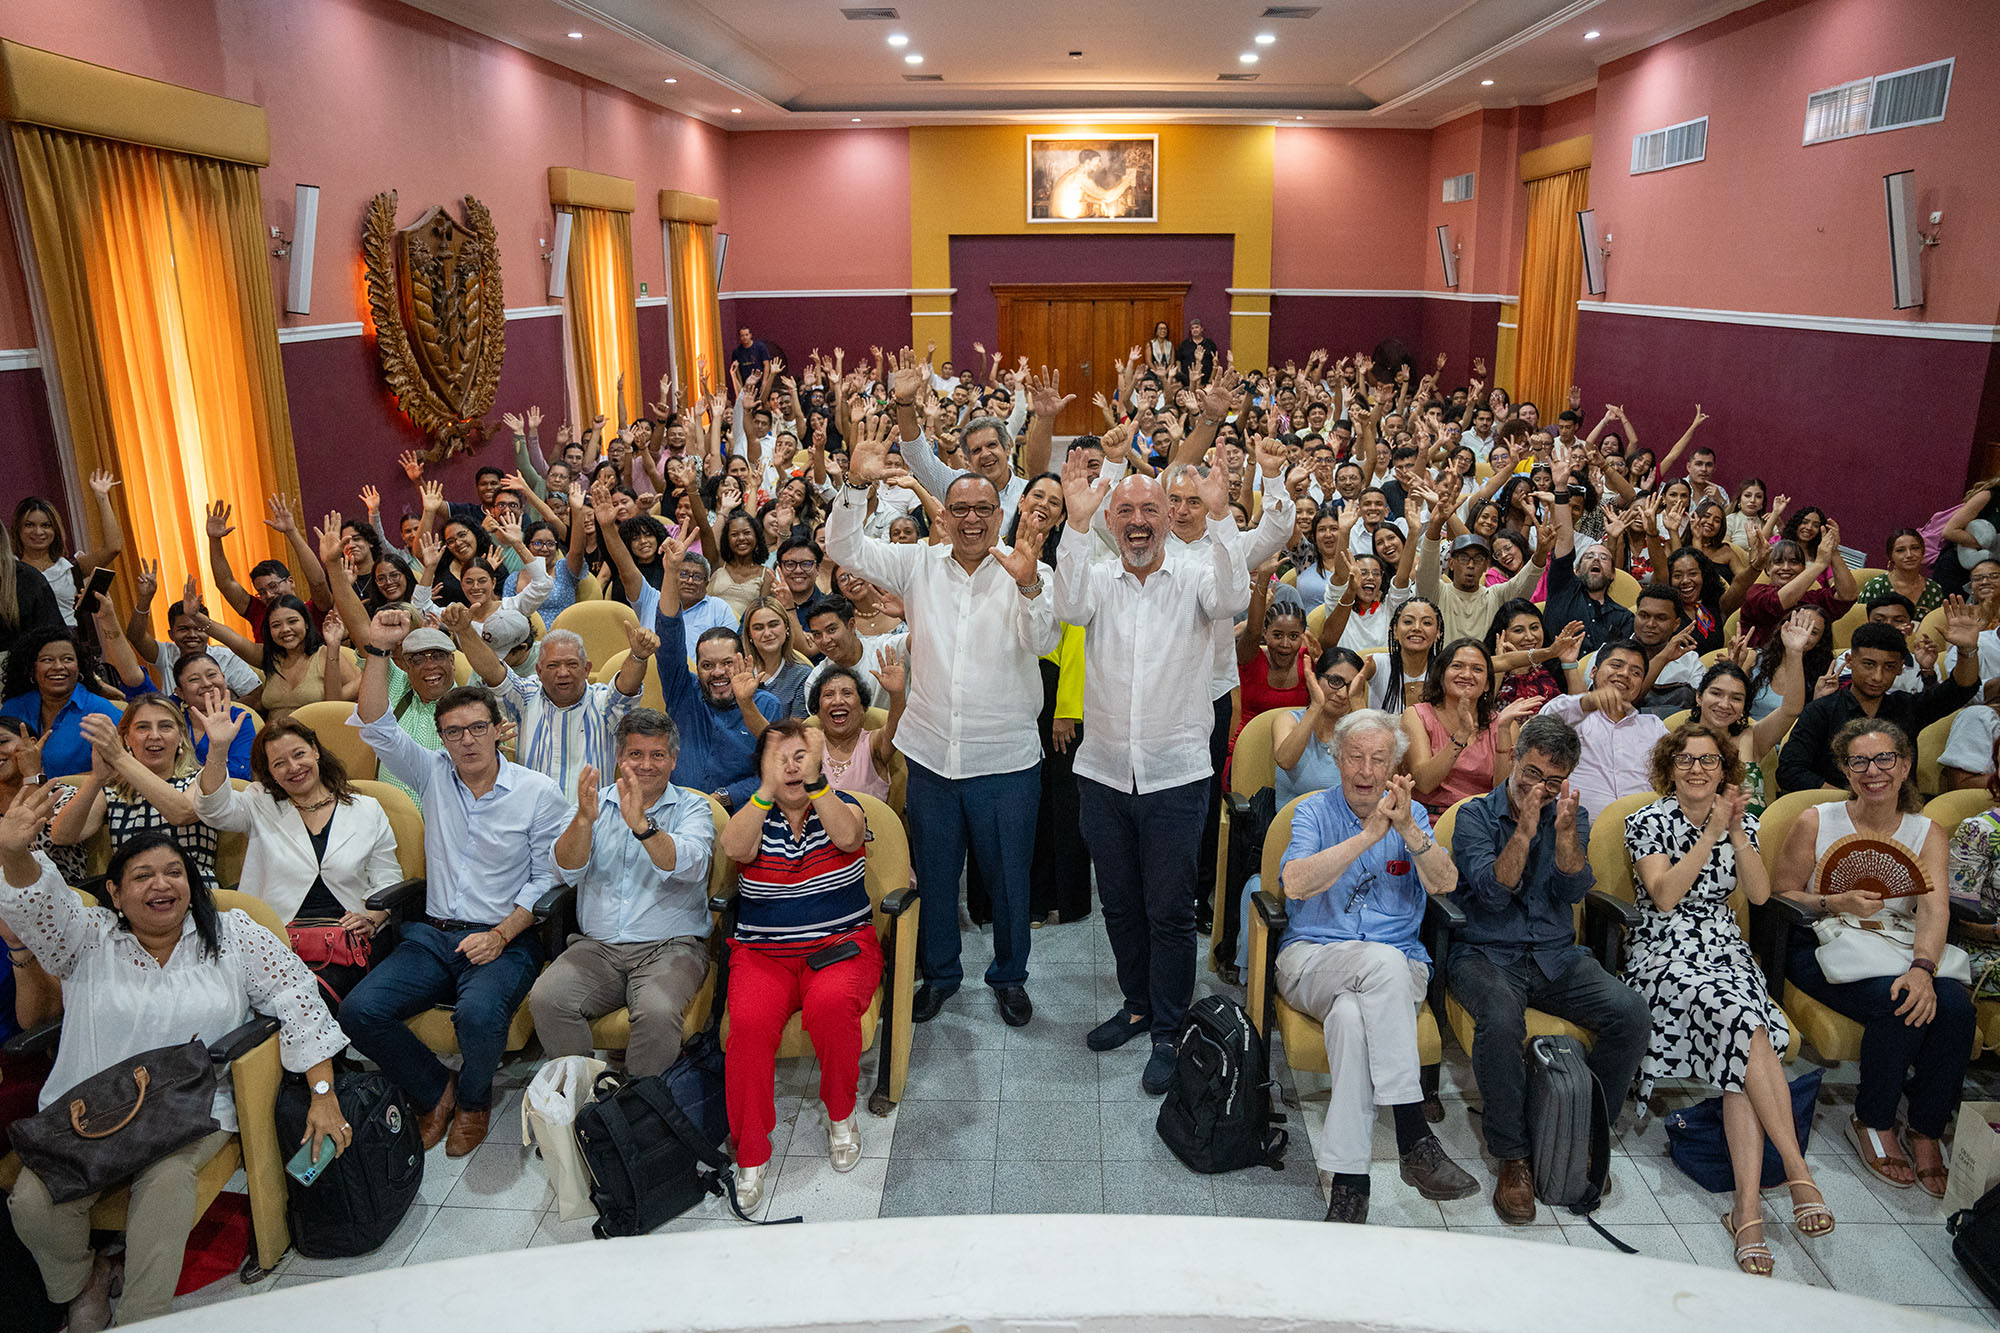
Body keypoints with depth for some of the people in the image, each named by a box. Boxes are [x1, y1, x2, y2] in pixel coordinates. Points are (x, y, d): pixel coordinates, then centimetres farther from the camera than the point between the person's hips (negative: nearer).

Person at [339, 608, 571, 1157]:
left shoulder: (539, 792, -1)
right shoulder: (434, 776, 9)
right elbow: (376, 726, -1)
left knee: (478, 1015, -33)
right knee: (359, 1010, -18)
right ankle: (436, 1091, 8)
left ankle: (473, 1098, 3)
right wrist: (378, 651, -12)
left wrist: (501, 935, -14)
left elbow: (547, 879, -2)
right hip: (432, 934, 4)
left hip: (504, 939, -4)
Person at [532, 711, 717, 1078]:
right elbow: (567, 871, -4)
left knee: (657, 1012, -31)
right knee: (545, 999, -24)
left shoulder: (693, 807, 5)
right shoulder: (597, 802, 12)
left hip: (670, 947, -3)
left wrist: (641, 824, -32)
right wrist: (584, 820, -24)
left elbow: (691, 868, -17)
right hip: (596, 945, 3)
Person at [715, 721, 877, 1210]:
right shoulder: (755, 815, 7)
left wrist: (815, 782, -31)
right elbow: (733, 848, -17)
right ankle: (750, 1156, -13)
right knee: (750, 1022, -29)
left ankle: (841, 1115, -6)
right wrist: (768, 789, -29)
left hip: (842, 946, -1)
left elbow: (848, 837, -19)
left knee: (831, 1004, -33)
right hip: (763, 952, 1)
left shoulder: (841, 806, 5)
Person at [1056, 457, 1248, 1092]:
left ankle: (1168, 1030, 19)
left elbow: (1233, 599, -22)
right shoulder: (1098, 578, 3)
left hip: (1175, 774, -3)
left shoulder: (1194, 574, -2)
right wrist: (1077, 524, -27)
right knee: (1119, 903, 17)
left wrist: (1220, 516, -31)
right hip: (1104, 771, 3)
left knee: (1170, 910, 4)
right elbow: (1069, 607, -18)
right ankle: (1138, 1004, 37)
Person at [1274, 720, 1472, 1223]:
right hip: (1311, 960, -1)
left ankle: (1348, 1178, -31)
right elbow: (1296, 883, -16)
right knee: (1384, 960, -35)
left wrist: (1407, 828, -25)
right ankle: (1414, 1138, -34)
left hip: (1396, 971, 2)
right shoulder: (1314, 812, 4)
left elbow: (1445, 883, -8)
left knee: (1352, 1016, -34)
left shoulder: (1411, 814, 11)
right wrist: (1369, 834, -23)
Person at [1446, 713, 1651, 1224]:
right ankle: (1512, 1156, -17)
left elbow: (1574, 891, -5)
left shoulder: (1571, 816, 10)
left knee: (1631, 1013, -22)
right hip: (1486, 953, -4)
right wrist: (1524, 831, -23)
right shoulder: (1476, 815, -1)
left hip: (1555, 956, 4)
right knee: (1500, 1018, -36)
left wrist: (1565, 832, -20)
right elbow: (1493, 892, -14)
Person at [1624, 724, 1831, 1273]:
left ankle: (1748, 1205, -31)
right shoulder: (1648, 822, 1)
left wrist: (1737, 832, -10)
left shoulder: (1742, 821, 14)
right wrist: (1711, 832, -14)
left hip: (1725, 949, 3)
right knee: (1745, 1022, -31)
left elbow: (1759, 893, 1)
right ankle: (1797, 1170, -26)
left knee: (1738, 1050, -26)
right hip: (1664, 954, -3)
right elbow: (1664, 895, -12)